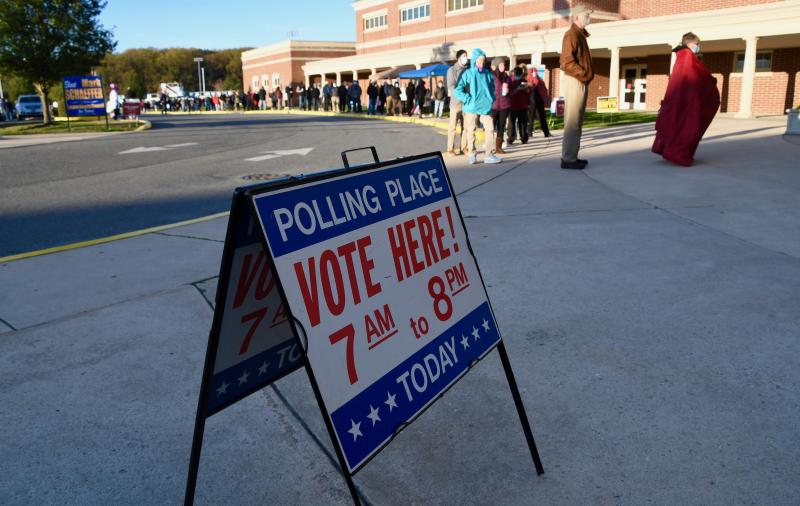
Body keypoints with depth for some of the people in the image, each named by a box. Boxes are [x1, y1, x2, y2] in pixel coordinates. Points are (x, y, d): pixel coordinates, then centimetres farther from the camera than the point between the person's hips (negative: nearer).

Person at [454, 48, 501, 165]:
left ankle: (489, 155, -2)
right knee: (471, 131, 3)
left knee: (490, 129, -5)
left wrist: (491, 99, 8)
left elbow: (492, 88, 23)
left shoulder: (488, 74, 8)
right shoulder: (468, 74, -3)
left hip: (486, 107, 3)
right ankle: (472, 154, 15)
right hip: (471, 108, -3)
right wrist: (468, 99, -12)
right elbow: (458, 90, -8)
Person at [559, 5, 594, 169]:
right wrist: (584, 75, -13)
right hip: (575, 82, -10)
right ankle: (568, 159, -10)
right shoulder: (571, 35, -8)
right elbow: (567, 62, -19)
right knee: (572, 121, -10)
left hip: (581, 83, 10)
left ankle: (572, 156, 16)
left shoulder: (580, 35, 22)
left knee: (577, 122, 11)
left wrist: (586, 76, 11)